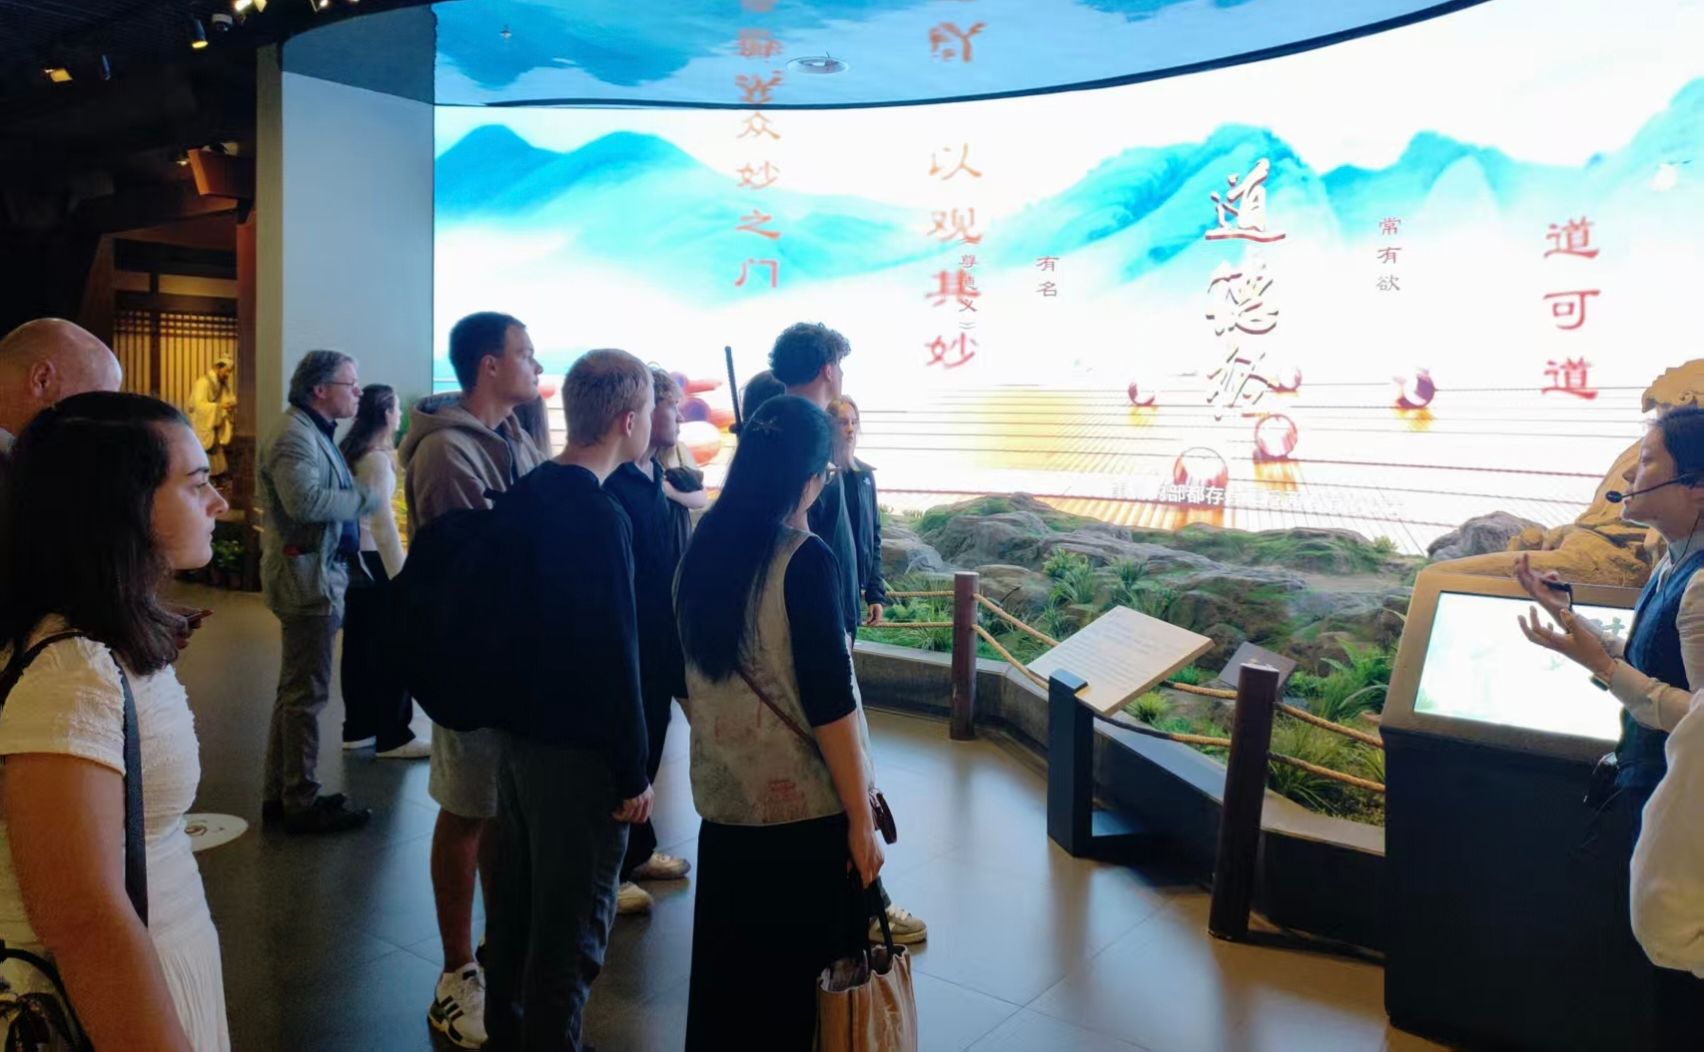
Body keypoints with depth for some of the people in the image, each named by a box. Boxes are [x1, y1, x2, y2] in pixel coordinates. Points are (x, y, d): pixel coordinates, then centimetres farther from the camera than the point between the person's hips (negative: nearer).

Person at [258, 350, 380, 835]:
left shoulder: (314, 433, 18)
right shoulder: (294, 437, -16)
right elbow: (305, 501, -30)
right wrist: (368, 496, -20)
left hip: (319, 574, 11)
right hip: (307, 577, -11)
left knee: (296, 690, 17)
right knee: (307, 693, -3)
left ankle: (279, 794, 29)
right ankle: (302, 802, 7)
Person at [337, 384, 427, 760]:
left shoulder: (351, 452, 7)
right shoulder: (377, 459, -17)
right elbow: (382, 522, -20)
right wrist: (400, 574, -19)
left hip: (353, 558, 9)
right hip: (374, 560, -9)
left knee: (359, 645, 14)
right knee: (391, 648, -2)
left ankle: (358, 728, 22)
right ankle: (393, 737, 3)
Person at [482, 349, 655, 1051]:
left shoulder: (525, 495, 5)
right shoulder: (600, 516, -21)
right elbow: (615, 656, -21)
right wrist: (633, 770, -13)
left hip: (519, 728, 9)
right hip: (578, 748, -9)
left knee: (514, 901, 22)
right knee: (571, 926, 5)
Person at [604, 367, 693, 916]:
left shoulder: (655, 479, 10)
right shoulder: (612, 483, -19)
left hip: (658, 643, 9)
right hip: (626, 644, -9)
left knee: (648, 746, 18)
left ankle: (637, 850, 33)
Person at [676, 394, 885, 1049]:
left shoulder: (702, 548, 1)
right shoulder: (804, 558, -18)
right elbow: (830, 704, -18)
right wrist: (861, 818, -11)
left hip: (723, 797, 6)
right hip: (803, 805, -6)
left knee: (724, 965, 19)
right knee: (804, 972, 12)